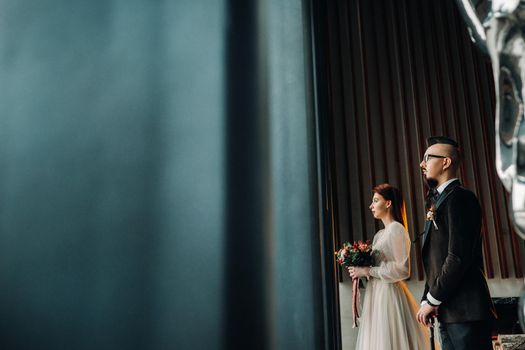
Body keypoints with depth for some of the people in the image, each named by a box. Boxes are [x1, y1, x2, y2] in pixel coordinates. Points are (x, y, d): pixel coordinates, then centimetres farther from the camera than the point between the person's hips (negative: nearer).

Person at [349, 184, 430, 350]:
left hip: (389, 294, -8)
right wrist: (360, 270, 3)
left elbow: (402, 270, -17)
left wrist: (368, 271, -14)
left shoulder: (396, 229, -10)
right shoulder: (379, 234, 16)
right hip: (377, 295, 8)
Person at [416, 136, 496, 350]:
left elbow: (458, 257, -19)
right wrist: (426, 300, 8)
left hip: (465, 311, -9)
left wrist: (432, 300, -12)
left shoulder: (459, 197, -11)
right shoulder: (439, 201, 18)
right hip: (447, 312, 9)